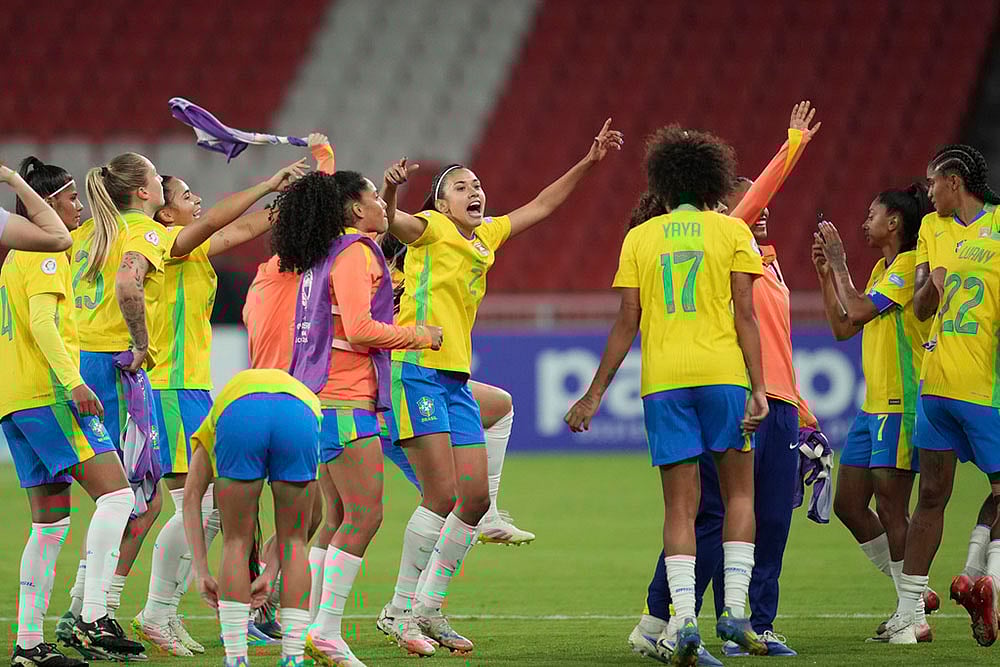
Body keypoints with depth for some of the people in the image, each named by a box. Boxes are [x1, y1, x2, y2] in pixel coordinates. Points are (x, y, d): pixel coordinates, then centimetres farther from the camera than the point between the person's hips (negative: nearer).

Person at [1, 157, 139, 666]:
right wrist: (72, 381, -27)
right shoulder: (46, 253, -5)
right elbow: (42, 322, -19)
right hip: (47, 394, -10)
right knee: (116, 494, -15)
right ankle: (92, 617, -26)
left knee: (50, 521, 10)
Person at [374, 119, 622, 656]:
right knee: (442, 496, -14)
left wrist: (588, 162, 26)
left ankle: (427, 609, 13)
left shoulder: (485, 236, 18)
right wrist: (389, 193, -45)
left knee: (475, 497, 3)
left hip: (456, 380, 8)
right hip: (417, 372, -8)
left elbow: (540, 206, 30)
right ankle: (400, 608, -5)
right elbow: (393, 223, -24)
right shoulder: (431, 229, -2)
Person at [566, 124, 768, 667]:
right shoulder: (731, 232, 6)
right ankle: (734, 609, -2)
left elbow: (627, 324, 6)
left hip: (662, 381, 1)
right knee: (739, 493, 11)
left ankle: (684, 620, -12)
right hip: (722, 373, -1)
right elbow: (744, 317, -2)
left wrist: (594, 396, 11)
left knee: (680, 507, 2)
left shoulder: (640, 238, 10)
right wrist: (758, 388, -3)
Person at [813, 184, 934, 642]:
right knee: (848, 504, 10)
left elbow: (858, 312, -19)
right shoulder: (882, 269, 18)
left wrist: (840, 264, -8)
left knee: (890, 509, -9)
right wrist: (825, 274, 16)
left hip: (901, 406, -10)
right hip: (873, 406, 10)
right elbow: (842, 328, 22)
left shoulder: (909, 265, -11)